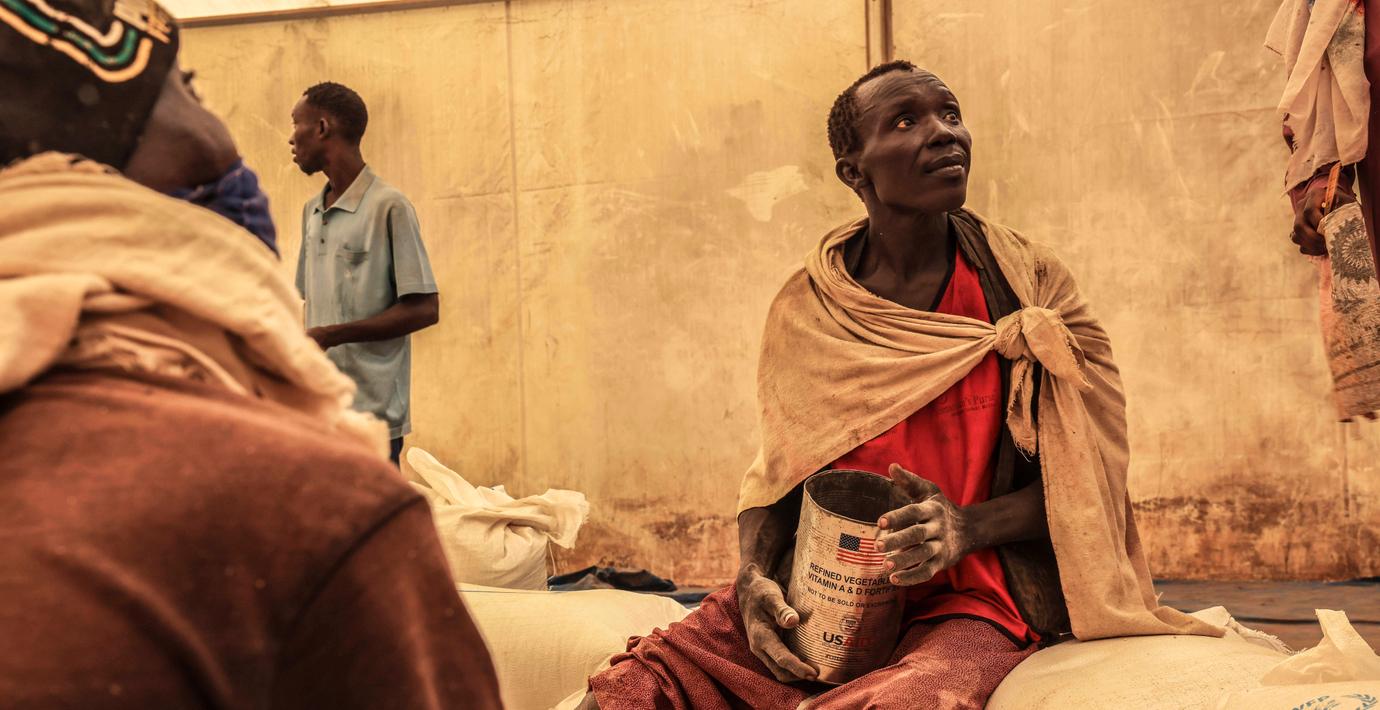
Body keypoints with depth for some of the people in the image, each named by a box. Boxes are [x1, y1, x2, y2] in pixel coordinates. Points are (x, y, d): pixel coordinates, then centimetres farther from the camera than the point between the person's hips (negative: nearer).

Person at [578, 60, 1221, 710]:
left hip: (970, 599, -2)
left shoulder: (1029, 283, 0)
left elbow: (1087, 480, 1)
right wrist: (752, 576, -8)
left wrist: (969, 528, -18)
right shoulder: (803, 311, 4)